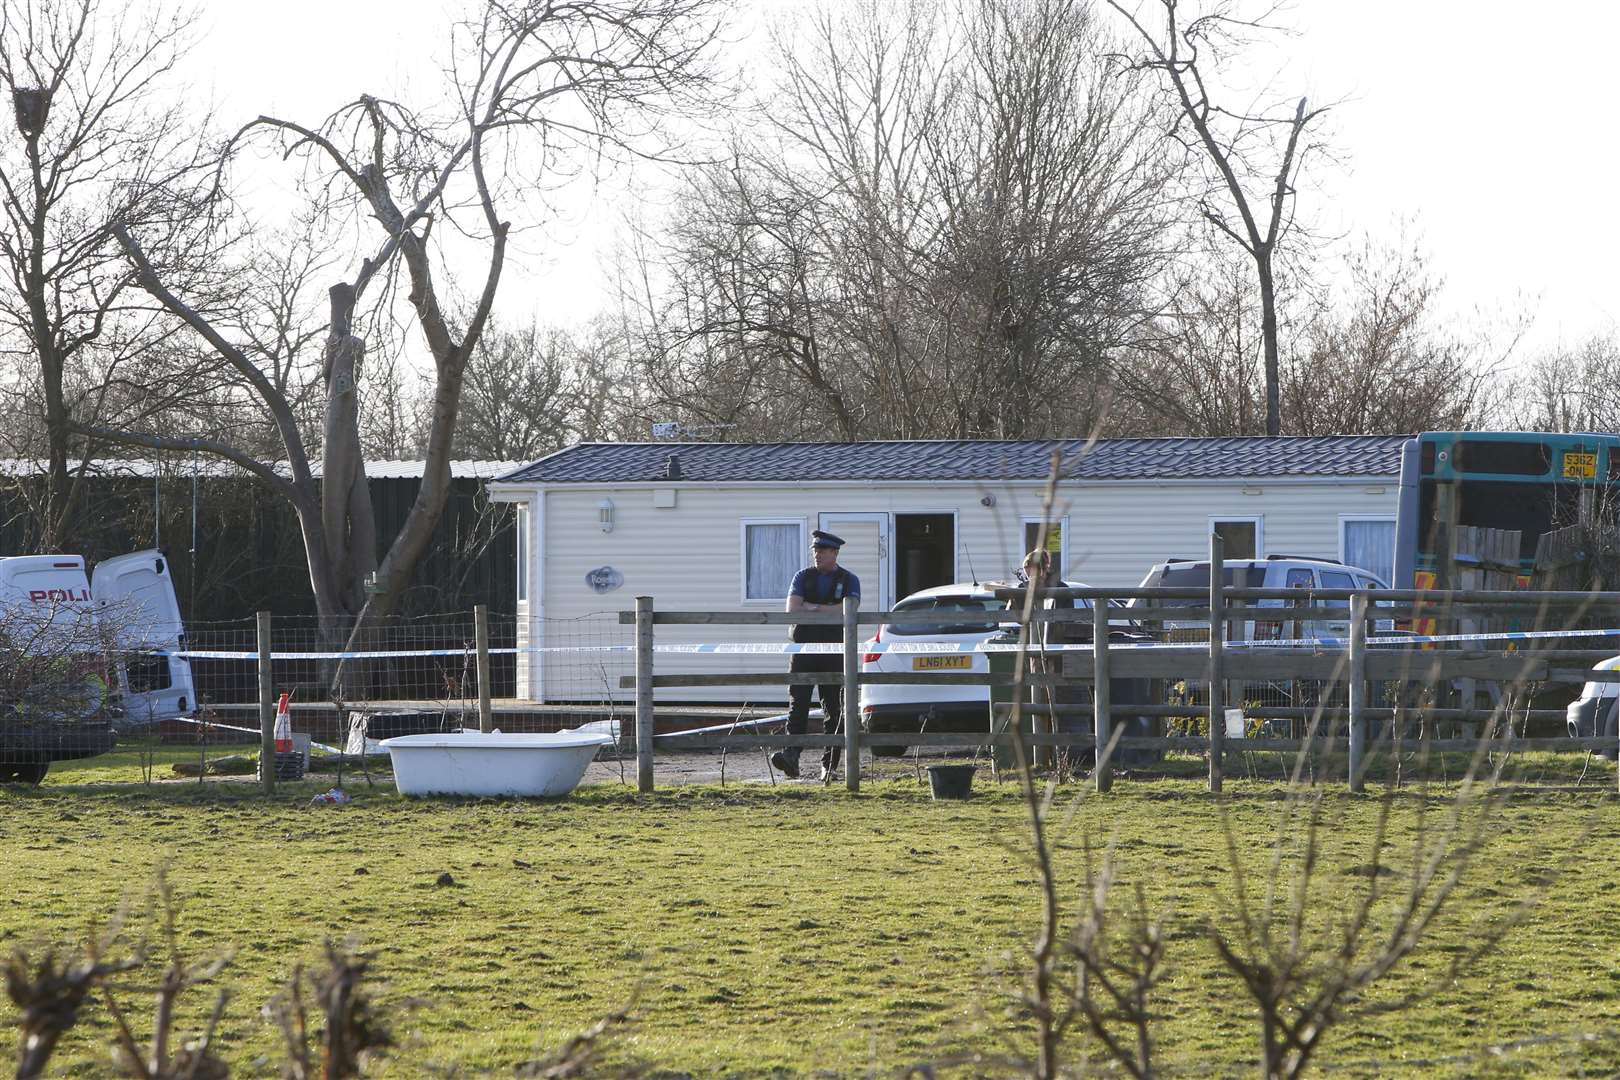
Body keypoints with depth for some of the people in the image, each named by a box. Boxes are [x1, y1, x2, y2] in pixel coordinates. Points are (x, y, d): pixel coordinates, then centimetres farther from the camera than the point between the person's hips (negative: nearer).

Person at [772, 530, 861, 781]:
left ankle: (829, 765, 7)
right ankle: (791, 756, -23)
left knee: (833, 709, 2)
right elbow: (792, 609, -4)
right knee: (798, 703, -13)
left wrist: (812, 607, -9)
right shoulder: (803, 577, 11)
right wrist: (831, 610, -7)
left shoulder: (849, 581, 7)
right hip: (804, 648, 1)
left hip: (834, 653, -1)